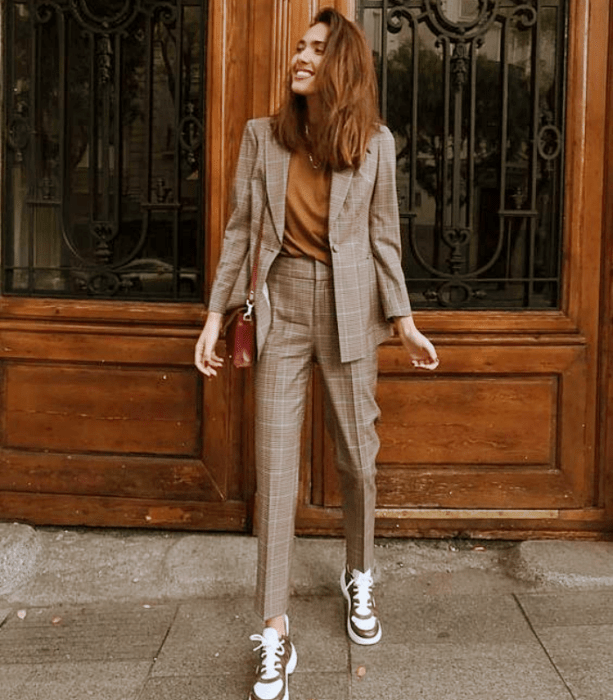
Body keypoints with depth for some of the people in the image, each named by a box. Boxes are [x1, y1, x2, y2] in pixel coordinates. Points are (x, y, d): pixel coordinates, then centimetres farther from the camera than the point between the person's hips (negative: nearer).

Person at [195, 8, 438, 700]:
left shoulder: (375, 143, 4)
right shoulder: (262, 135, 6)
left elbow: (383, 236, 7)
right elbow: (240, 229, 5)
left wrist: (404, 320, 4)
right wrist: (215, 315, 0)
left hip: (348, 308, 0)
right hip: (281, 304, 0)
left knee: (358, 456, 9)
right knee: (275, 468, -3)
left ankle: (359, 579, 36)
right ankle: (275, 635, 6)